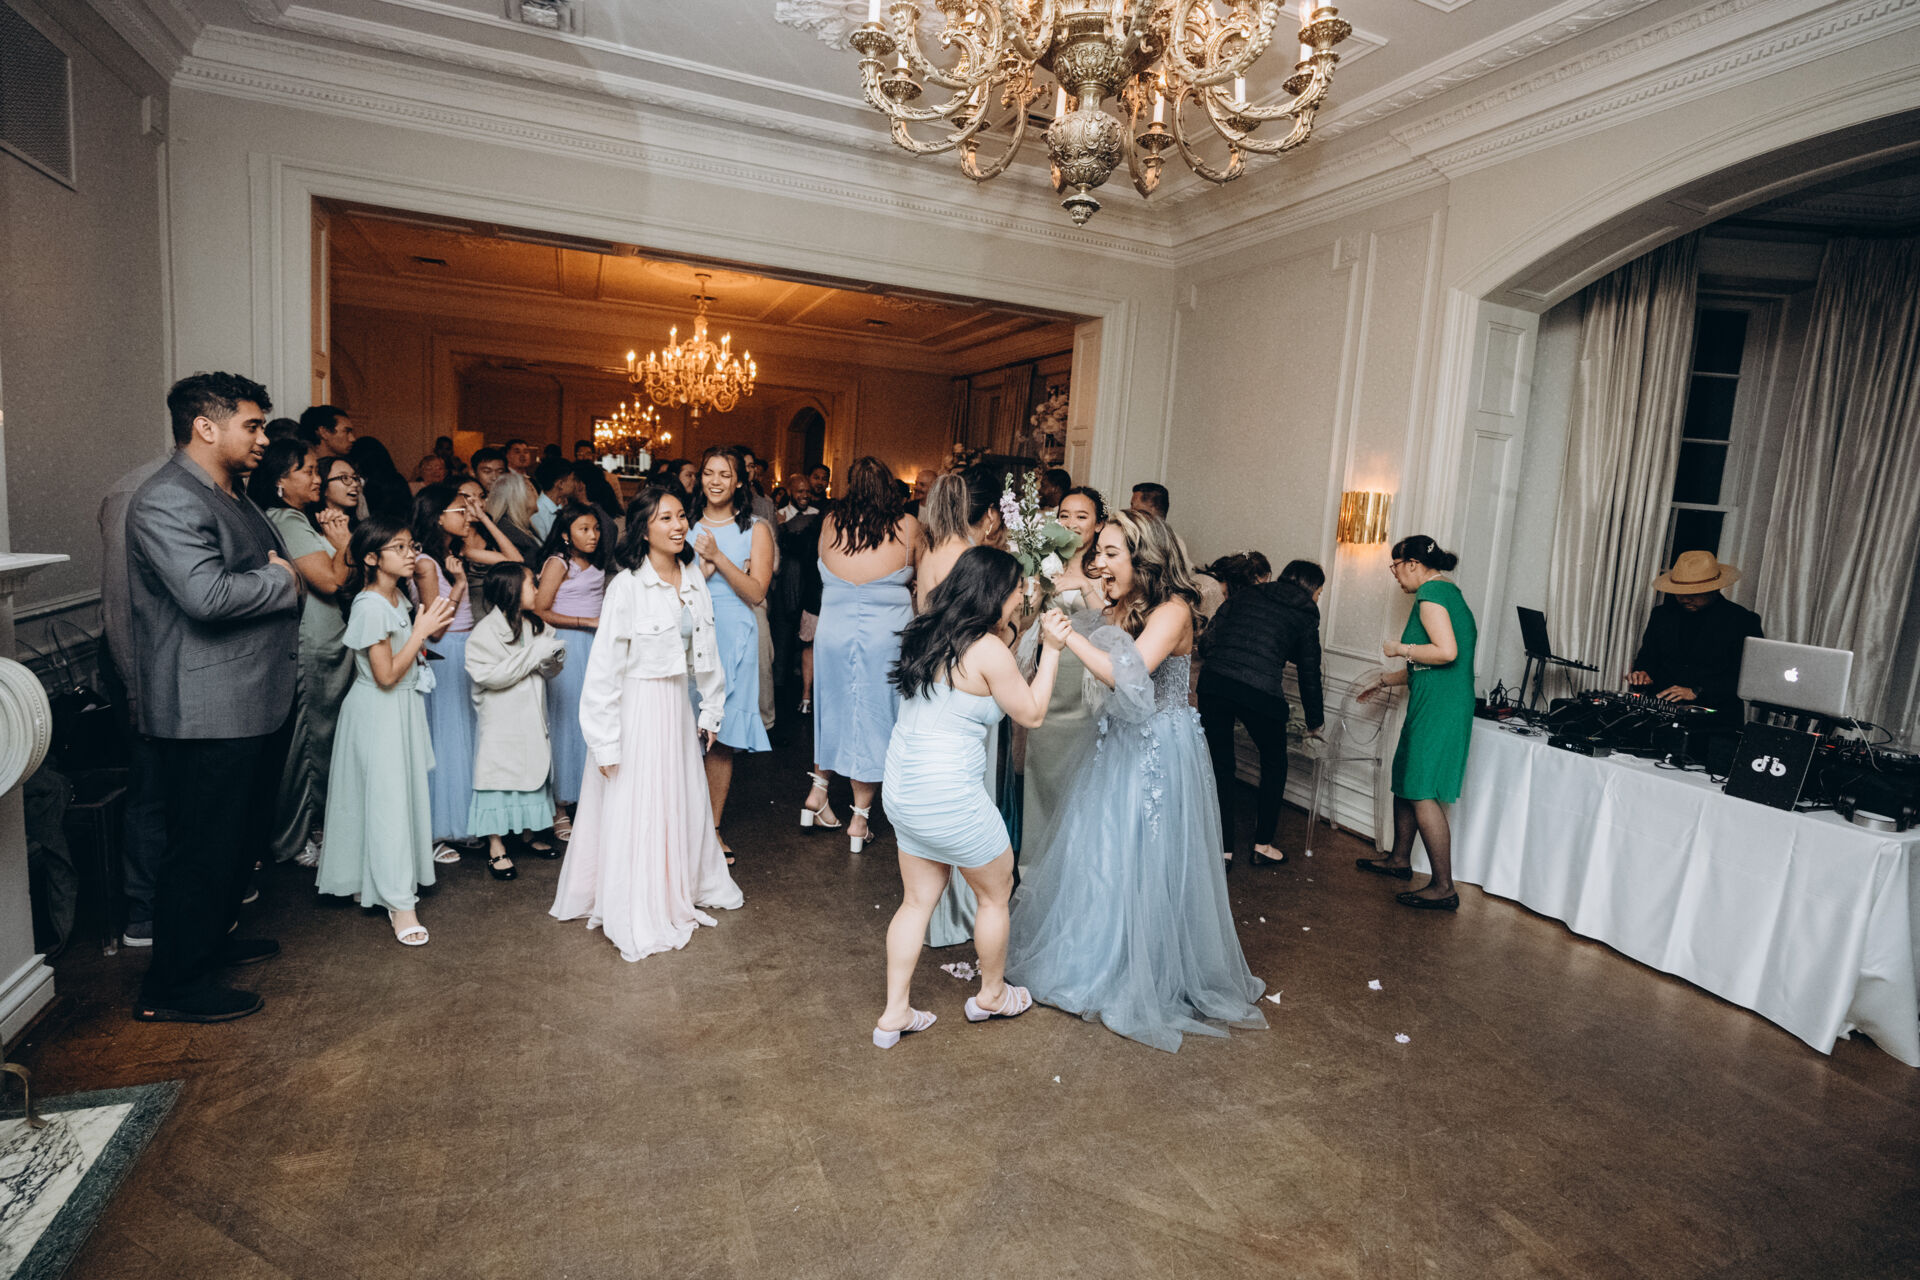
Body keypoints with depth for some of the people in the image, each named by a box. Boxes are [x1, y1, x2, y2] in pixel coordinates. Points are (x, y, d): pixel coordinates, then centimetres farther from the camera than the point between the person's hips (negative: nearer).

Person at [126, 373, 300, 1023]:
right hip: (209, 714, -10)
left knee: (245, 834, 21)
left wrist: (281, 574, 5)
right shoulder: (166, 501, -16)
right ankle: (172, 988, 15)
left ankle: (211, 938, 39)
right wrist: (281, 580, -12)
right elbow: (208, 595, -28)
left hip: (258, 701, 10)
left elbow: (276, 566, 27)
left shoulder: (233, 496, 16)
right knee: (203, 847, 0)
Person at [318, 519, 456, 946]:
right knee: (387, 798, -5)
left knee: (403, 793, 13)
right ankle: (399, 901, 1)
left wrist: (430, 625, 4)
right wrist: (421, 630, -19)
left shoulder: (398, 599, 8)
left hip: (402, 707, 9)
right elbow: (386, 675, -21)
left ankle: (370, 884, 29)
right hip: (378, 713, -9)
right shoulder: (370, 606, -20)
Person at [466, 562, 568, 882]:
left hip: (531, 717, 6)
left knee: (533, 770, 12)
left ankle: (527, 834, 28)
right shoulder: (486, 631, -12)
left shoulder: (536, 625, 8)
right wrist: (533, 655, -22)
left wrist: (550, 657, -15)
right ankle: (496, 848, 8)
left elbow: (553, 668, 9)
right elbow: (489, 675, -22)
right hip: (501, 720, -6)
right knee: (501, 774, -2)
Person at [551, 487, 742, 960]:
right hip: (637, 705, -6)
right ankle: (634, 918, 21)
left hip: (678, 703, 6)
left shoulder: (693, 578, 2)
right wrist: (606, 740, -16)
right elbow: (604, 667, -16)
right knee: (634, 810, 5)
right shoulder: (627, 585, -17)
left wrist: (711, 709, 14)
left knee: (685, 800, 20)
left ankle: (691, 886, 41)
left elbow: (705, 651, 11)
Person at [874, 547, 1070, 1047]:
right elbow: (1031, 713, -6)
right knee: (995, 893, 17)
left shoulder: (929, 634, 4)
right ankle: (991, 995, 38)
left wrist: (1019, 632, 18)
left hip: (904, 789, 8)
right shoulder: (989, 650, -19)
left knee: (918, 900, 20)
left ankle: (894, 1013, 28)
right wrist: (1051, 649, -2)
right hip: (950, 798, -8)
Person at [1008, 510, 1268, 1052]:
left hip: (1158, 754, -7)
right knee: (1097, 854, 15)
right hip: (1117, 744, 8)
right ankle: (1098, 961, 37)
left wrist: (1069, 635, -27)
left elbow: (1127, 676, -31)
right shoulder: (1119, 608, 5)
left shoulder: (1172, 610, -20)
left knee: (1144, 864, 5)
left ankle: (1150, 980, 27)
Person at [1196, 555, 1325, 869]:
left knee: (1219, 764, 14)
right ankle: (1262, 846, 28)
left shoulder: (1244, 595, 21)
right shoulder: (1305, 614, 15)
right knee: (1274, 762, 21)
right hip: (1260, 692, -2)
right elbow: (1309, 673, 19)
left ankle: (1223, 849, 18)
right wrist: (1314, 722, 31)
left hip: (1213, 681, 3)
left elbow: (1206, 642, 13)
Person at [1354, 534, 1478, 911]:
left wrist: (1401, 649, -12)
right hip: (1430, 706, 10)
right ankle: (1400, 859, 34)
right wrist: (1383, 680, 28)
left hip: (1438, 710, -10)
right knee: (1405, 781, 19)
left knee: (1422, 794, -7)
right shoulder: (1448, 592, 20)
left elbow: (1446, 652, -26)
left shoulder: (1431, 593, -12)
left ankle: (1444, 888, -2)